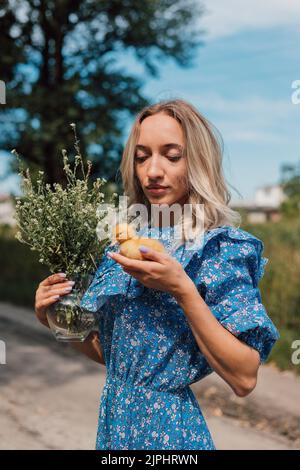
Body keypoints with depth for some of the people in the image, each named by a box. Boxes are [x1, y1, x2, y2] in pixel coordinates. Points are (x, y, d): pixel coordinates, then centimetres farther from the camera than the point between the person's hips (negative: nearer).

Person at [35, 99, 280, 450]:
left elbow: (244, 378, -20)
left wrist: (183, 291, -27)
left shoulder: (222, 248, -15)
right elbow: (110, 351, 10)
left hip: (171, 431, -6)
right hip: (113, 423, 6)